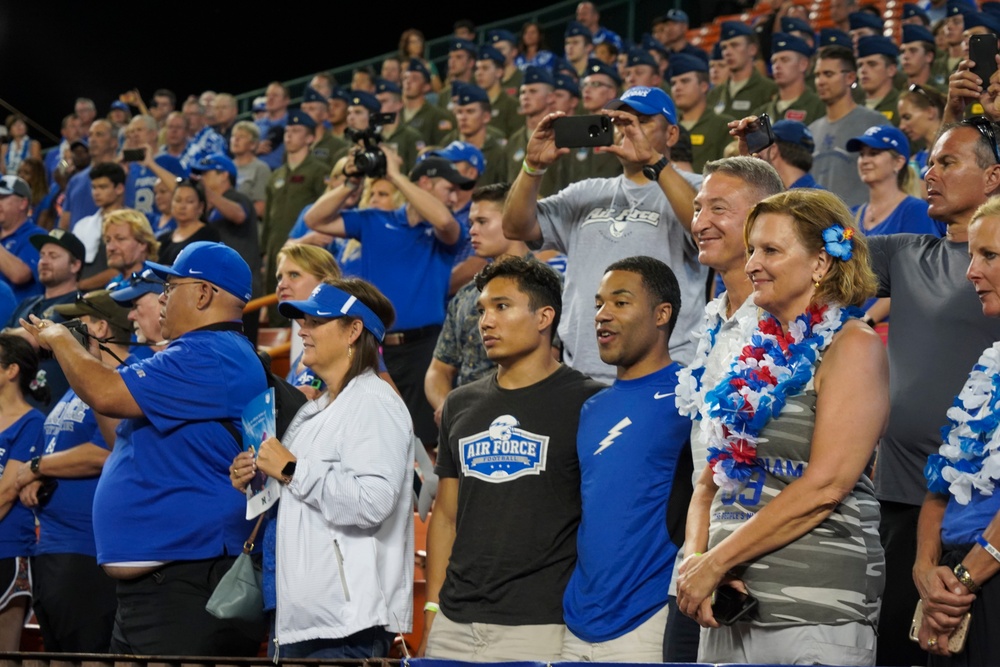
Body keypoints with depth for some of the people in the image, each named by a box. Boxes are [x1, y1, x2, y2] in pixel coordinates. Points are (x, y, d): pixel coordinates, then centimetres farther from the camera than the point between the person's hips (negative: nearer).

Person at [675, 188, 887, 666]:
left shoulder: (853, 347, -6)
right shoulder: (759, 353, 15)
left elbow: (825, 485, -16)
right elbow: (712, 480, 16)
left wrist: (716, 562, -14)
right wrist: (694, 555, -4)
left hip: (814, 612, -7)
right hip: (730, 608, 7)